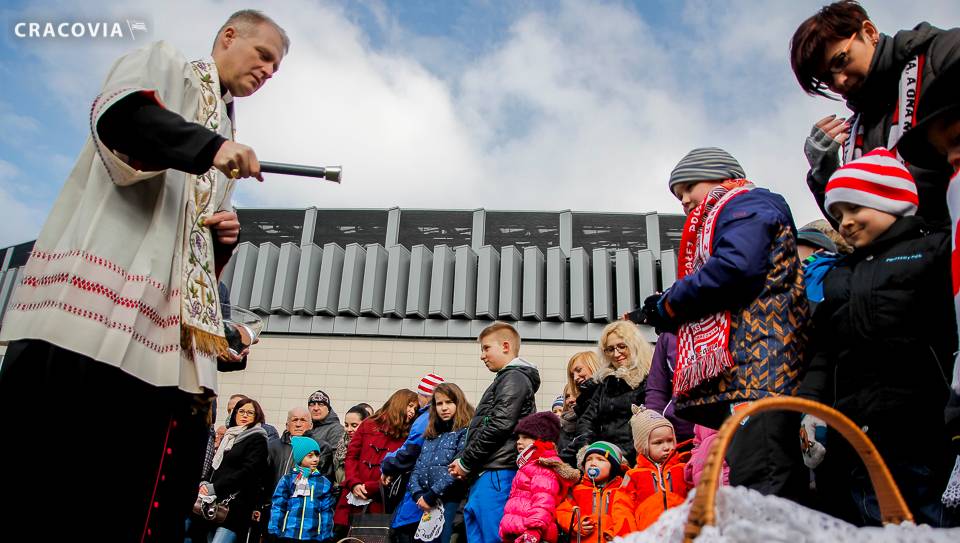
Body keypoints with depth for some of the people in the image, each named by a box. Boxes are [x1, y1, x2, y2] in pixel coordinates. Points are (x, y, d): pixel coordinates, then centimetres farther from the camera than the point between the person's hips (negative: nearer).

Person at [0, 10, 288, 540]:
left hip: (165, 326, 7)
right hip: (94, 295, -7)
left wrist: (224, 234, 7)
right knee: (47, 475, -10)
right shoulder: (163, 63, 11)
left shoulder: (223, 132, 29)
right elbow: (117, 114, -14)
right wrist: (210, 146, -27)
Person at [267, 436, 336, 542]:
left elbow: (327, 512, 5)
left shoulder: (324, 483, 5)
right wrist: (274, 531, -2)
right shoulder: (288, 480, 2)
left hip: (313, 536, 1)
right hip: (288, 534, -1)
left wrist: (326, 536, 3)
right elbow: (278, 506, 2)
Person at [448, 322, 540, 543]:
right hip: (486, 474, 10)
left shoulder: (514, 378, -6)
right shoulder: (506, 380, 25)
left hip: (496, 474, -10)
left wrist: (465, 461, -8)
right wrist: (465, 463, 13)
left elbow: (499, 426, -16)